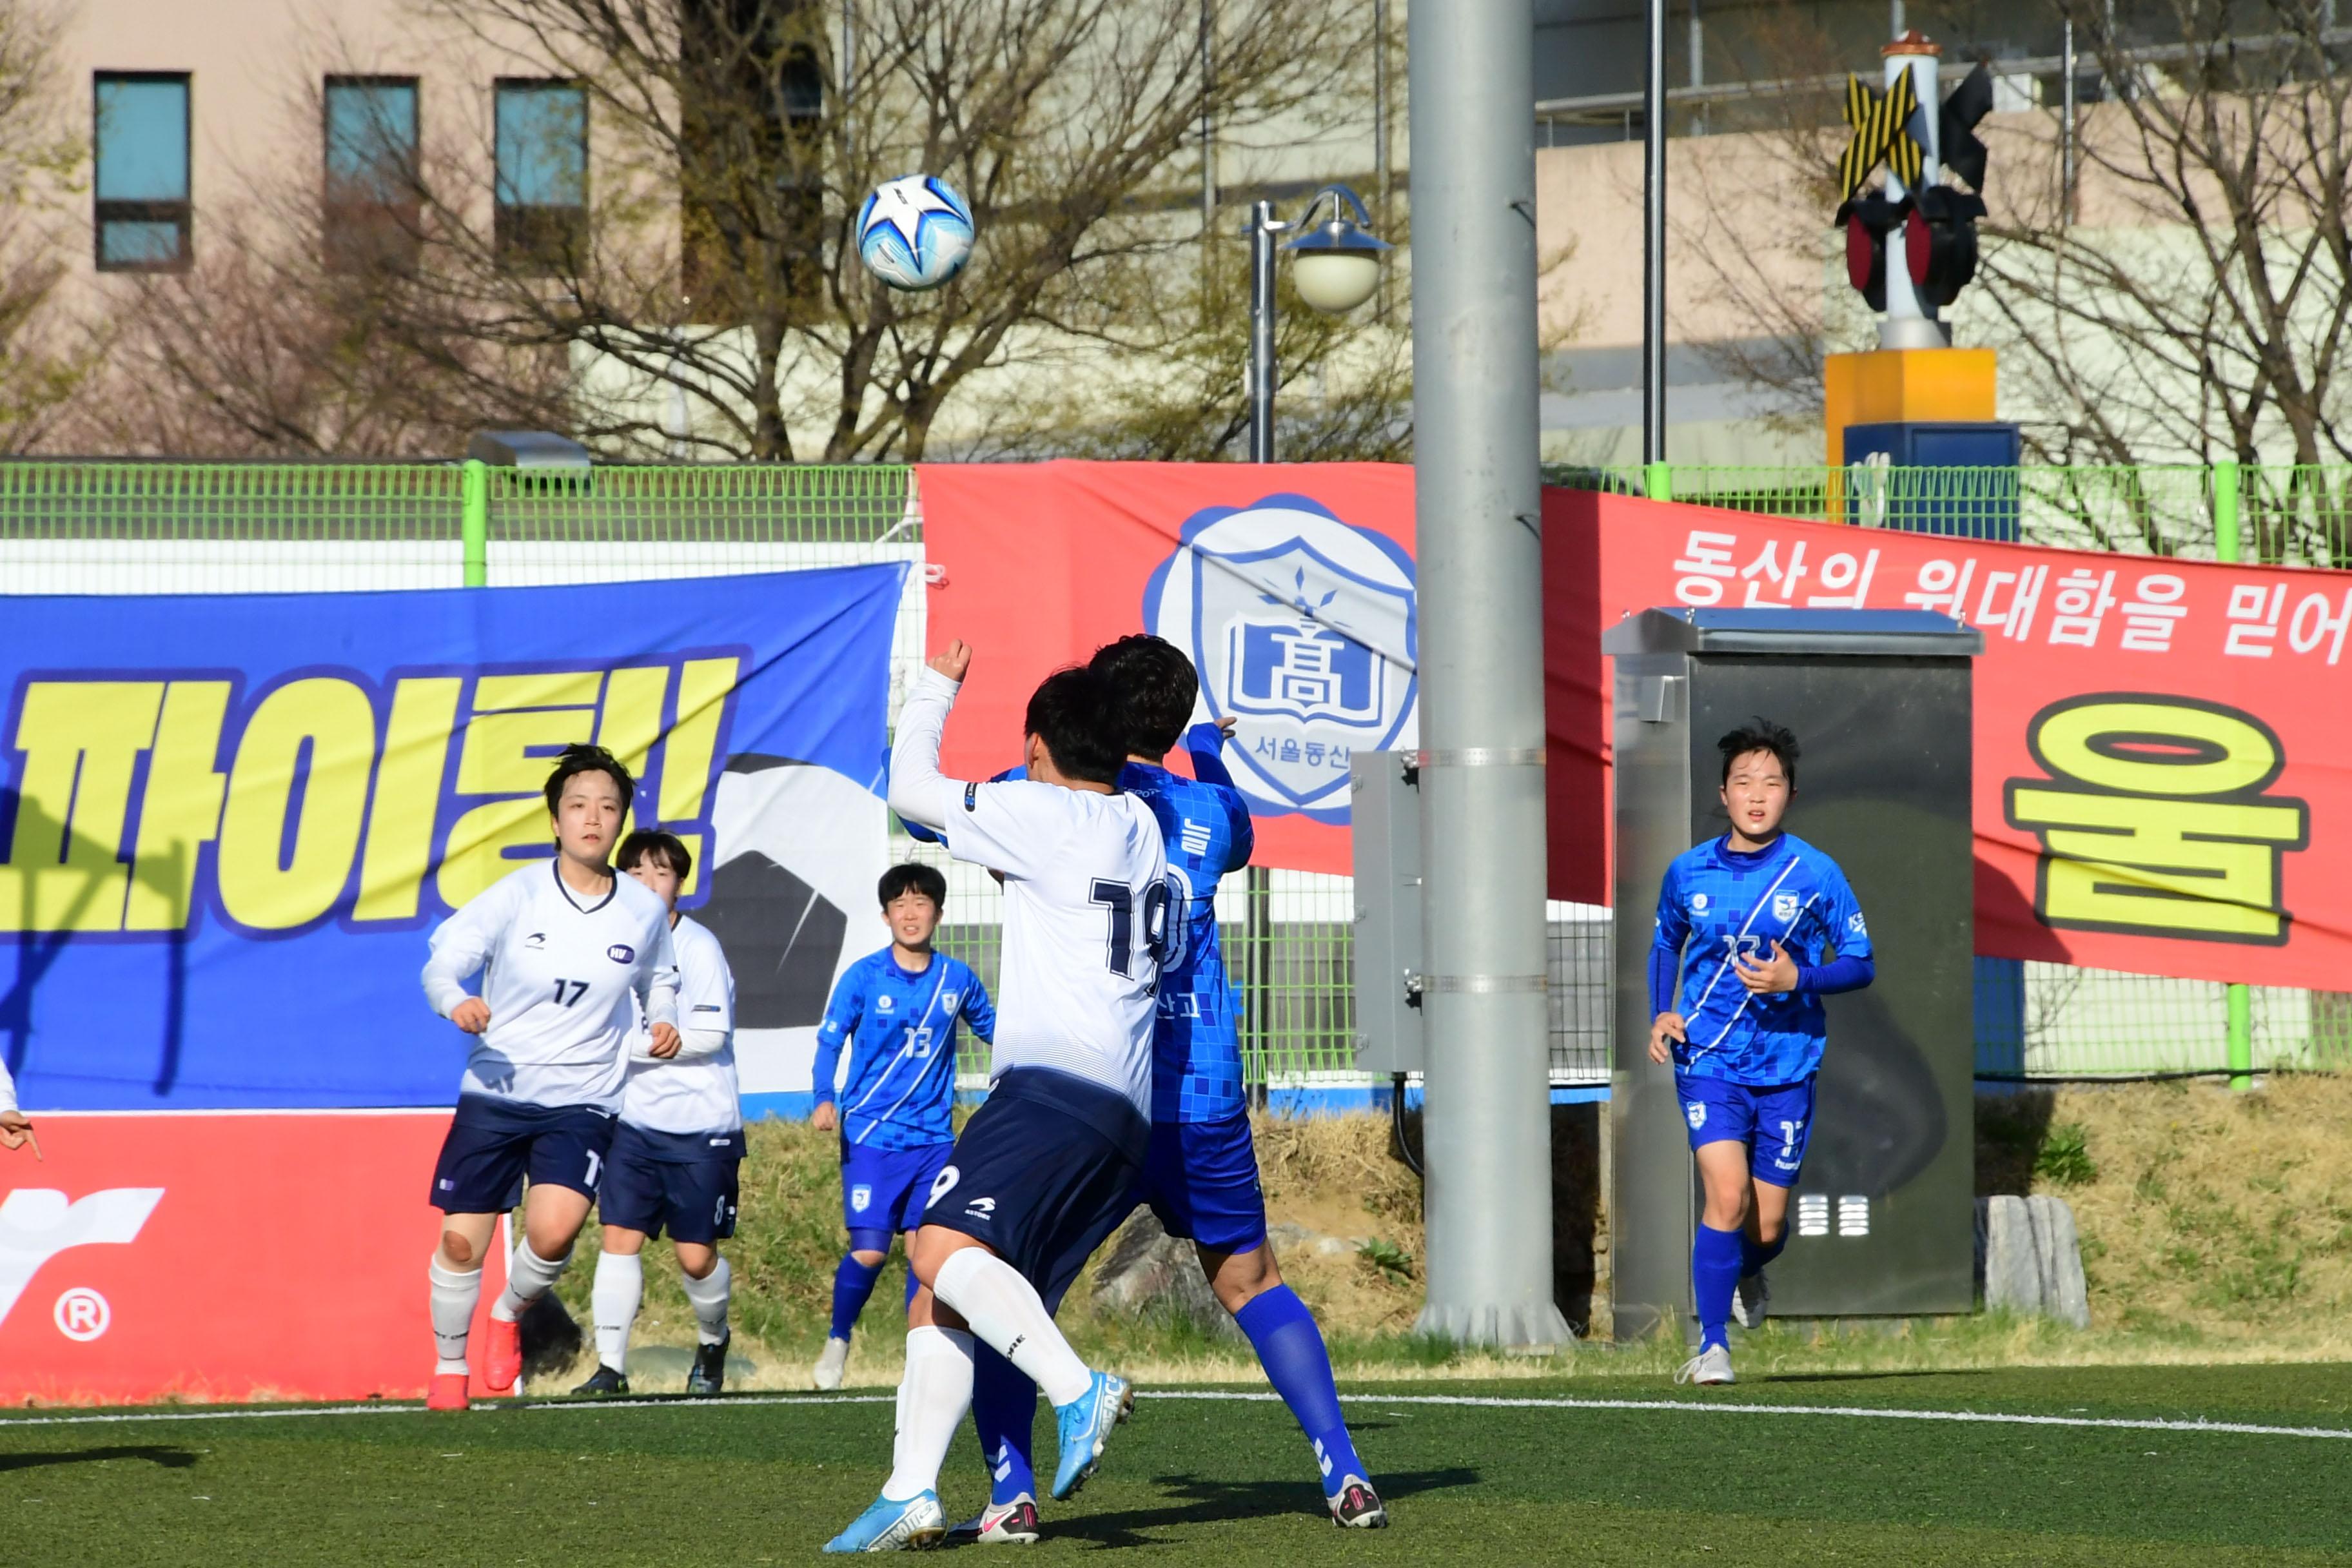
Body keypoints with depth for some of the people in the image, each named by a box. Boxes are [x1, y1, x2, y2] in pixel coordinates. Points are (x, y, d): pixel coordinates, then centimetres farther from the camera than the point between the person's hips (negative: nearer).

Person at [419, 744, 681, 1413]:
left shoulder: (644, 911, 2)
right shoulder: (517, 895, -6)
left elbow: (658, 977, 22)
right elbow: (442, 962, -8)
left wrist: (663, 1021, 0)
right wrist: (456, 1002, -31)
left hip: (582, 1101, 0)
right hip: (495, 1092, 0)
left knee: (553, 1229, -22)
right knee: (462, 1240, -2)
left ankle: (510, 1314, 10)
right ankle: (449, 1366, 23)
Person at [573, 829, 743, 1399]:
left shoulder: (697, 947, -10)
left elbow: (709, 1036, -16)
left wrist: (627, 1045, -17)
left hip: (701, 1126, -5)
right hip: (635, 1121, 5)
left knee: (696, 1255, 1)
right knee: (620, 1236, -7)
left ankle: (712, 1341, 29)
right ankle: (610, 1367, -6)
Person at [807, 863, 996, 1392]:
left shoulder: (957, 979, 4)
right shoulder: (864, 977, -4)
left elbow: (991, 1027, 22)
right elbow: (829, 1042, -2)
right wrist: (825, 1100, -18)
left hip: (934, 1138, 3)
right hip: (871, 1135, -3)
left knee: (924, 1249, 0)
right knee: (869, 1252, -9)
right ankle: (837, 1342, 15)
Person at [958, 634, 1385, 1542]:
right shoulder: (1207, 810, 7)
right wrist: (1211, 755, 50)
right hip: (1201, 1100, 3)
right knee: (1251, 1283, 17)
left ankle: (1011, 1492, -5)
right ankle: (1345, 1476, 9)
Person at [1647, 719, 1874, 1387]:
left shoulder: (1815, 874, -4)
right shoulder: (1688, 872, 2)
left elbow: (1860, 964, 1)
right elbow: (1666, 943, 21)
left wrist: (1797, 980, -17)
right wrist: (1661, 1014, 5)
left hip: (1787, 1064, 0)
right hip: (1708, 1060, 0)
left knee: (1766, 1226, 5)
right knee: (1728, 1197, -19)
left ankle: (1745, 1273, 43)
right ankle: (1712, 1346, -8)